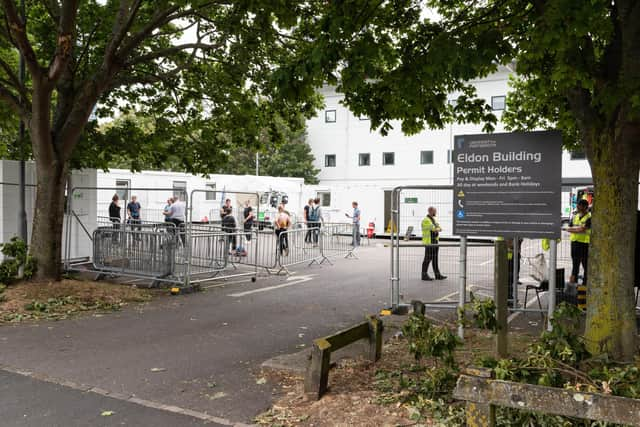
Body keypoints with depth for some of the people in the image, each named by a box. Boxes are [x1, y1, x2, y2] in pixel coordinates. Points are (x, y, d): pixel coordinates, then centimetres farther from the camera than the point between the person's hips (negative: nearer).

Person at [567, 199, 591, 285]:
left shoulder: (589, 218, -8)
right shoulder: (575, 217, 14)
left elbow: (582, 229, -17)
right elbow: (569, 229, 12)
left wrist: (573, 229, -5)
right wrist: (578, 229, -3)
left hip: (584, 243, -6)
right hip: (574, 242, 7)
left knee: (586, 264, 0)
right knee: (575, 264, 12)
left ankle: (585, 283, 6)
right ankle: (574, 282, 18)